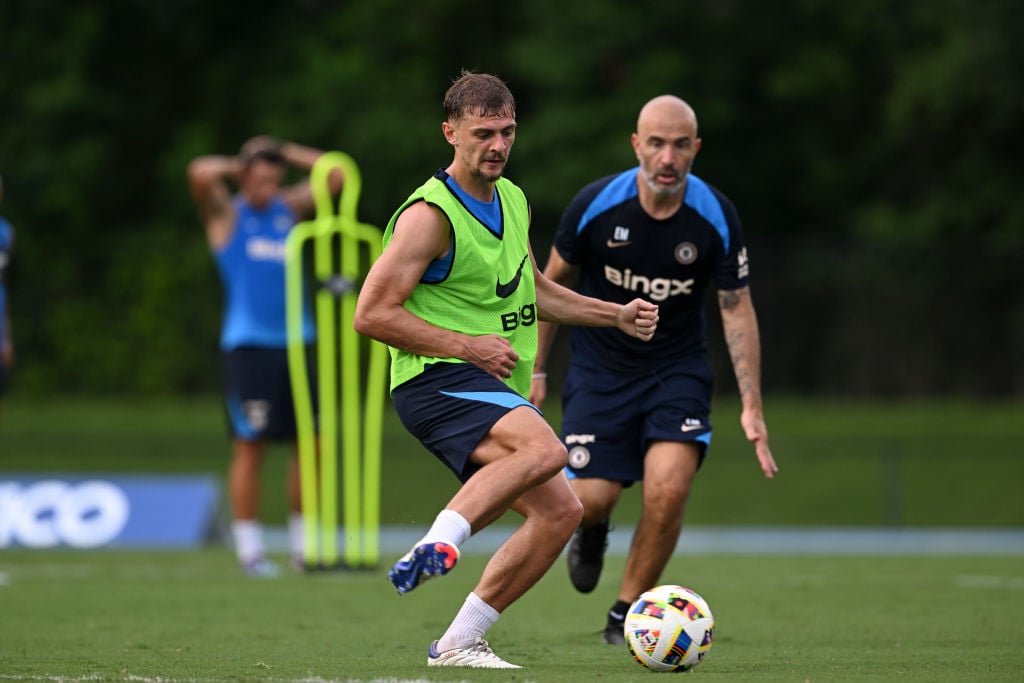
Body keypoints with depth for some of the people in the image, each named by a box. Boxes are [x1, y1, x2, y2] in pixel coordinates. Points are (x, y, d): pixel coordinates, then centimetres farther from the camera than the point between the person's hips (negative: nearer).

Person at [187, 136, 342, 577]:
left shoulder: (289, 208, 15)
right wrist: (236, 167, 1)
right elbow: (200, 174, -17)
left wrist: (284, 153, 9)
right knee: (249, 446, -6)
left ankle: (303, 544, 11)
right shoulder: (226, 213, 1)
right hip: (248, 345, -5)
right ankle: (249, 549, -4)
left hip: (296, 341, 5)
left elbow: (336, 175, 14)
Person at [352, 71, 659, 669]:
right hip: (437, 381, -9)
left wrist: (617, 315, 23)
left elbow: (531, 292, 32)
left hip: (498, 392, 9)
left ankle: (458, 643, 2)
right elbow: (372, 313, -15)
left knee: (560, 510, -2)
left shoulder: (513, 201, 15)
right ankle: (439, 543, -40)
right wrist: (469, 346, -17)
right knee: (545, 449, -34)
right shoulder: (430, 215, -12)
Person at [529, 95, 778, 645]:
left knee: (669, 488, -20)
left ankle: (626, 613, 1)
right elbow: (554, 283, 1)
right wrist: (535, 370, 3)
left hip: (677, 368, 0)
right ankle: (592, 532, 29)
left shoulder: (715, 217, -14)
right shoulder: (595, 205, -15)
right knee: (590, 499, -11)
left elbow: (737, 311, -5)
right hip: (599, 368, 0)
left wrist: (751, 406, -10)